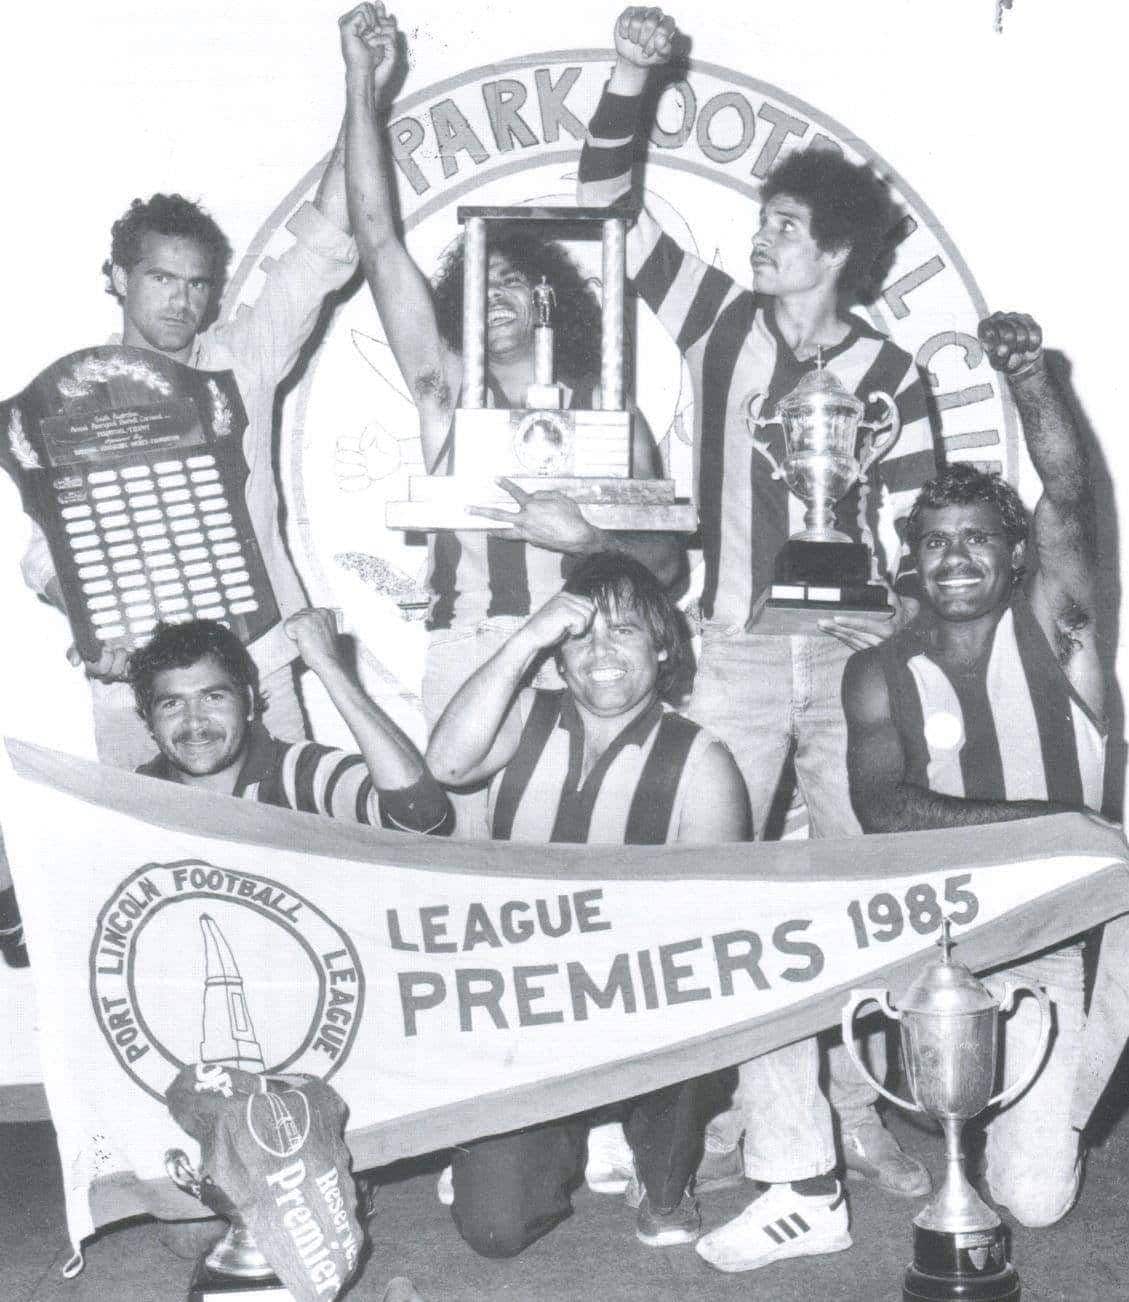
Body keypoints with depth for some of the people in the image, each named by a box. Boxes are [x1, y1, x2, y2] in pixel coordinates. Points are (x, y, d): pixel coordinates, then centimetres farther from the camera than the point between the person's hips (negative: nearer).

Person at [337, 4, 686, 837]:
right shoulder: (448, 395, 16)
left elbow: (666, 562, 8)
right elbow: (379, 241, 10)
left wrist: (586, 538, -11)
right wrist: (364, 88, 7)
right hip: (469, 660, 1)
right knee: (474, 849, -10)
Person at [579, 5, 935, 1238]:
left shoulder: (889, 375, -2)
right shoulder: (720, 322, 4)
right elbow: (608, 206, 4)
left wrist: (903, 615, -16)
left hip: (851, 657, -1)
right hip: (734, 655, 1)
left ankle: (860, 1114, 17)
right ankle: (757, 1115, 13)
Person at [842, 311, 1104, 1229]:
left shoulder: (1050, 627, 1)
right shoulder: (881, 675, 1)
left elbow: (1070, 497, -14)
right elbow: (881, 809, -13)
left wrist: (1032, 380, -29)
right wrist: (1041, 819, -23)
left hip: (1055, 937, -1)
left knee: (1035, 1199, -8)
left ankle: (1054, 1110, 27)